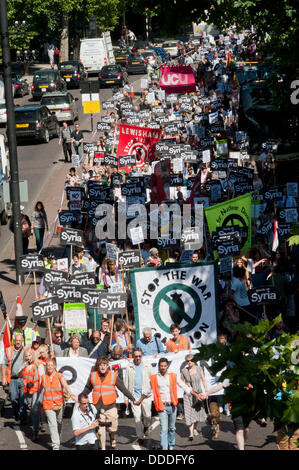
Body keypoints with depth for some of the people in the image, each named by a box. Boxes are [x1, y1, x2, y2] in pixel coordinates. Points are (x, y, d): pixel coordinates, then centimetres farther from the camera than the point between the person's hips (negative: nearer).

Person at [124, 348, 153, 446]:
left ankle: (146, 426, 36)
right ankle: (140, 437, 5)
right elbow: (126, 383, 8)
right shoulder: (129, 367, 4)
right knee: (137, 416, -4)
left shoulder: (147, 366, 4)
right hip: (134, 395, 0)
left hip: (146, 395, 0)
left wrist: (148, 391, -3)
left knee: (147, 415, 2)